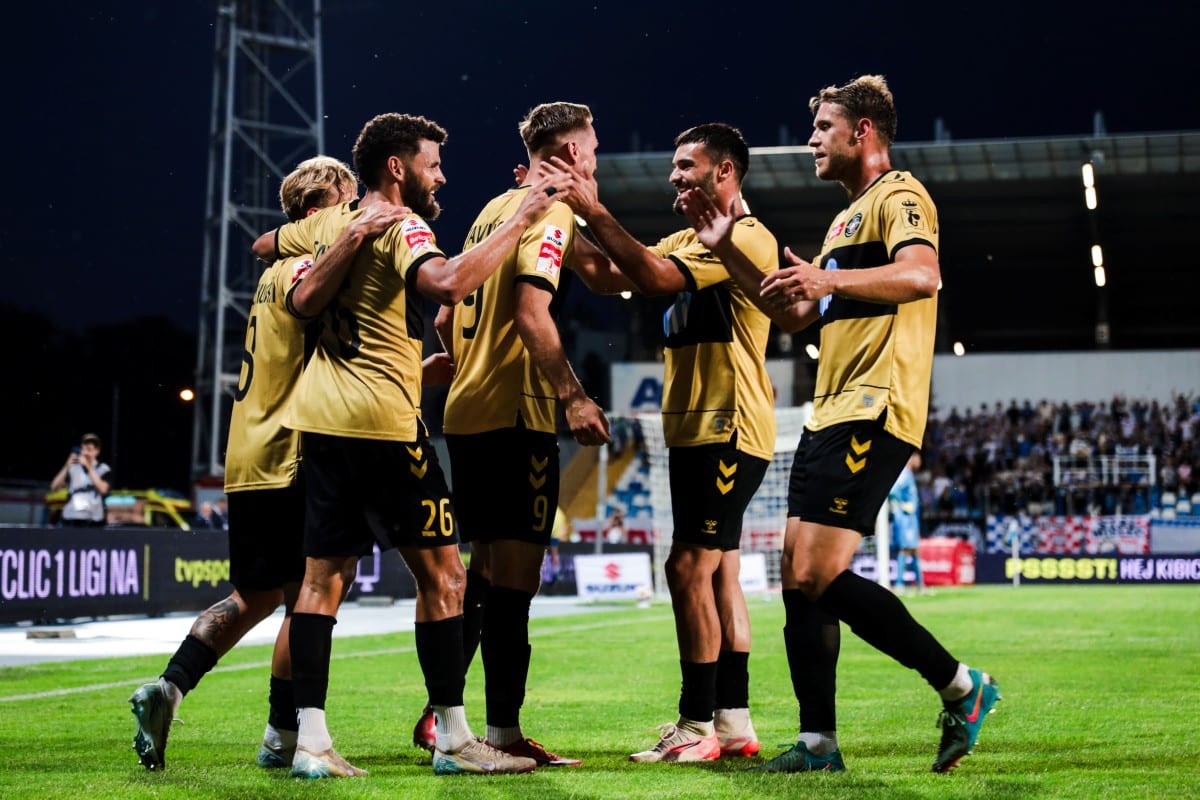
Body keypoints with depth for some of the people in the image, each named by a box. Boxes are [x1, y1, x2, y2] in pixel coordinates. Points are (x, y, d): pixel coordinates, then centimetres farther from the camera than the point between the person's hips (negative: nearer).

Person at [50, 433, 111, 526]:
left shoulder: (104, 470, 2)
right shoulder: (72, 468, 7)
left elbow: (103, 489, -16)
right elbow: (54, 487, 0)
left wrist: (88, 468, -17)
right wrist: (67, 467, -11)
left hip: (94, 520, -2)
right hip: (71, 519, 2)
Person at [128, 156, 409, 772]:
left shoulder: (277, 268, 22)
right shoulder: (297, 264, -9)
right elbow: (306, 297, -36)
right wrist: (354, 236, -42)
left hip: (252, 460, 9)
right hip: (289, 461, -9)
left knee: (258, 596, 16)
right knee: (307, 598, -2)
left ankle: (167, 689, 5)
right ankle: (283, 738, 3)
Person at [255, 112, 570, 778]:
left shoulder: (328, 223, 14)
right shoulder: (400, 228, -10)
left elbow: (264, 244, 34)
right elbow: (447, 284, -31)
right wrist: (520, 220, -25)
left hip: (322, 421, 8)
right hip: (382, 422, -8)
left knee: (325, 577, 7)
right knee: (441, 574, 0)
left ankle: (310, 741, 4)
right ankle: (454, 740, 2)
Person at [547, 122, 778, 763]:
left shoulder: (747, 237, -12)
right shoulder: (690, 240, 19)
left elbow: (656, 276, -24)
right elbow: (606, 278, 13)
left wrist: (595, 212, -19)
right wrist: (568, 218, 5)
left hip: (726, 429, -10)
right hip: (698, 429, 10)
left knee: (689, 567, -10)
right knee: (718, 573, 9)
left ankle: (697, 728, -6)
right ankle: (734, 722, 14)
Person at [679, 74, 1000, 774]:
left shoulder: (899, 196, -5)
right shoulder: (848, 218, 25)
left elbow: (923, 275, -25)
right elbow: (794, 314, 29)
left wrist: (831, 279, -34)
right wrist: (727, 249, 22)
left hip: (873, 414, -10)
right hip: (831, 418, 10)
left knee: (818, 575, -15)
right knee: (798, 577, 5)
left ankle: (962, 688, -4)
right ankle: (818, 742, 9)